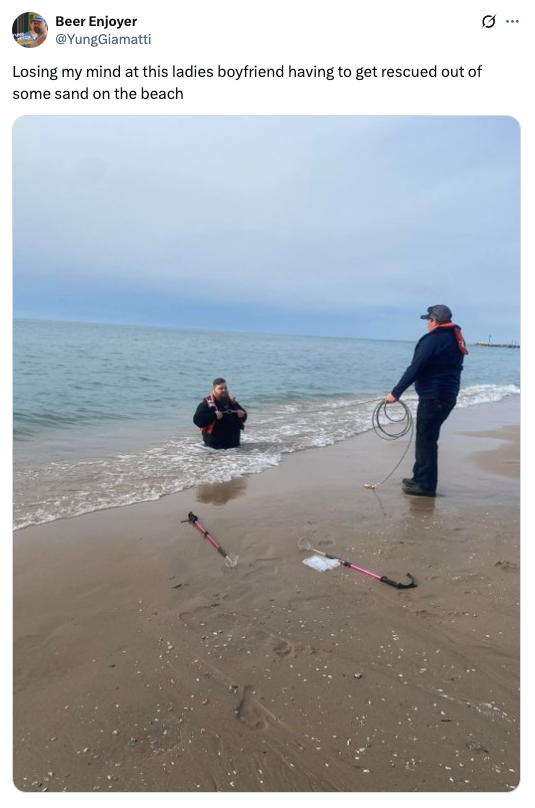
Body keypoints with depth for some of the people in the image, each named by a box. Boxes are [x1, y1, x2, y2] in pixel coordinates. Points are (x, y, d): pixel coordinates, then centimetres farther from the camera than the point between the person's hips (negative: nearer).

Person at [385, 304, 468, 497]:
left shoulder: (434, 339, -14)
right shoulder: (456, 340, 14)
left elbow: (415, 368, -19)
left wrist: (396, 392, -16)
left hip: (433, 397, -9)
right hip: (448, 396, 9)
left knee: (426, 440, -3)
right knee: (426, 438, 18)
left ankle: (426, 485, 2)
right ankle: (420, 477, 28)